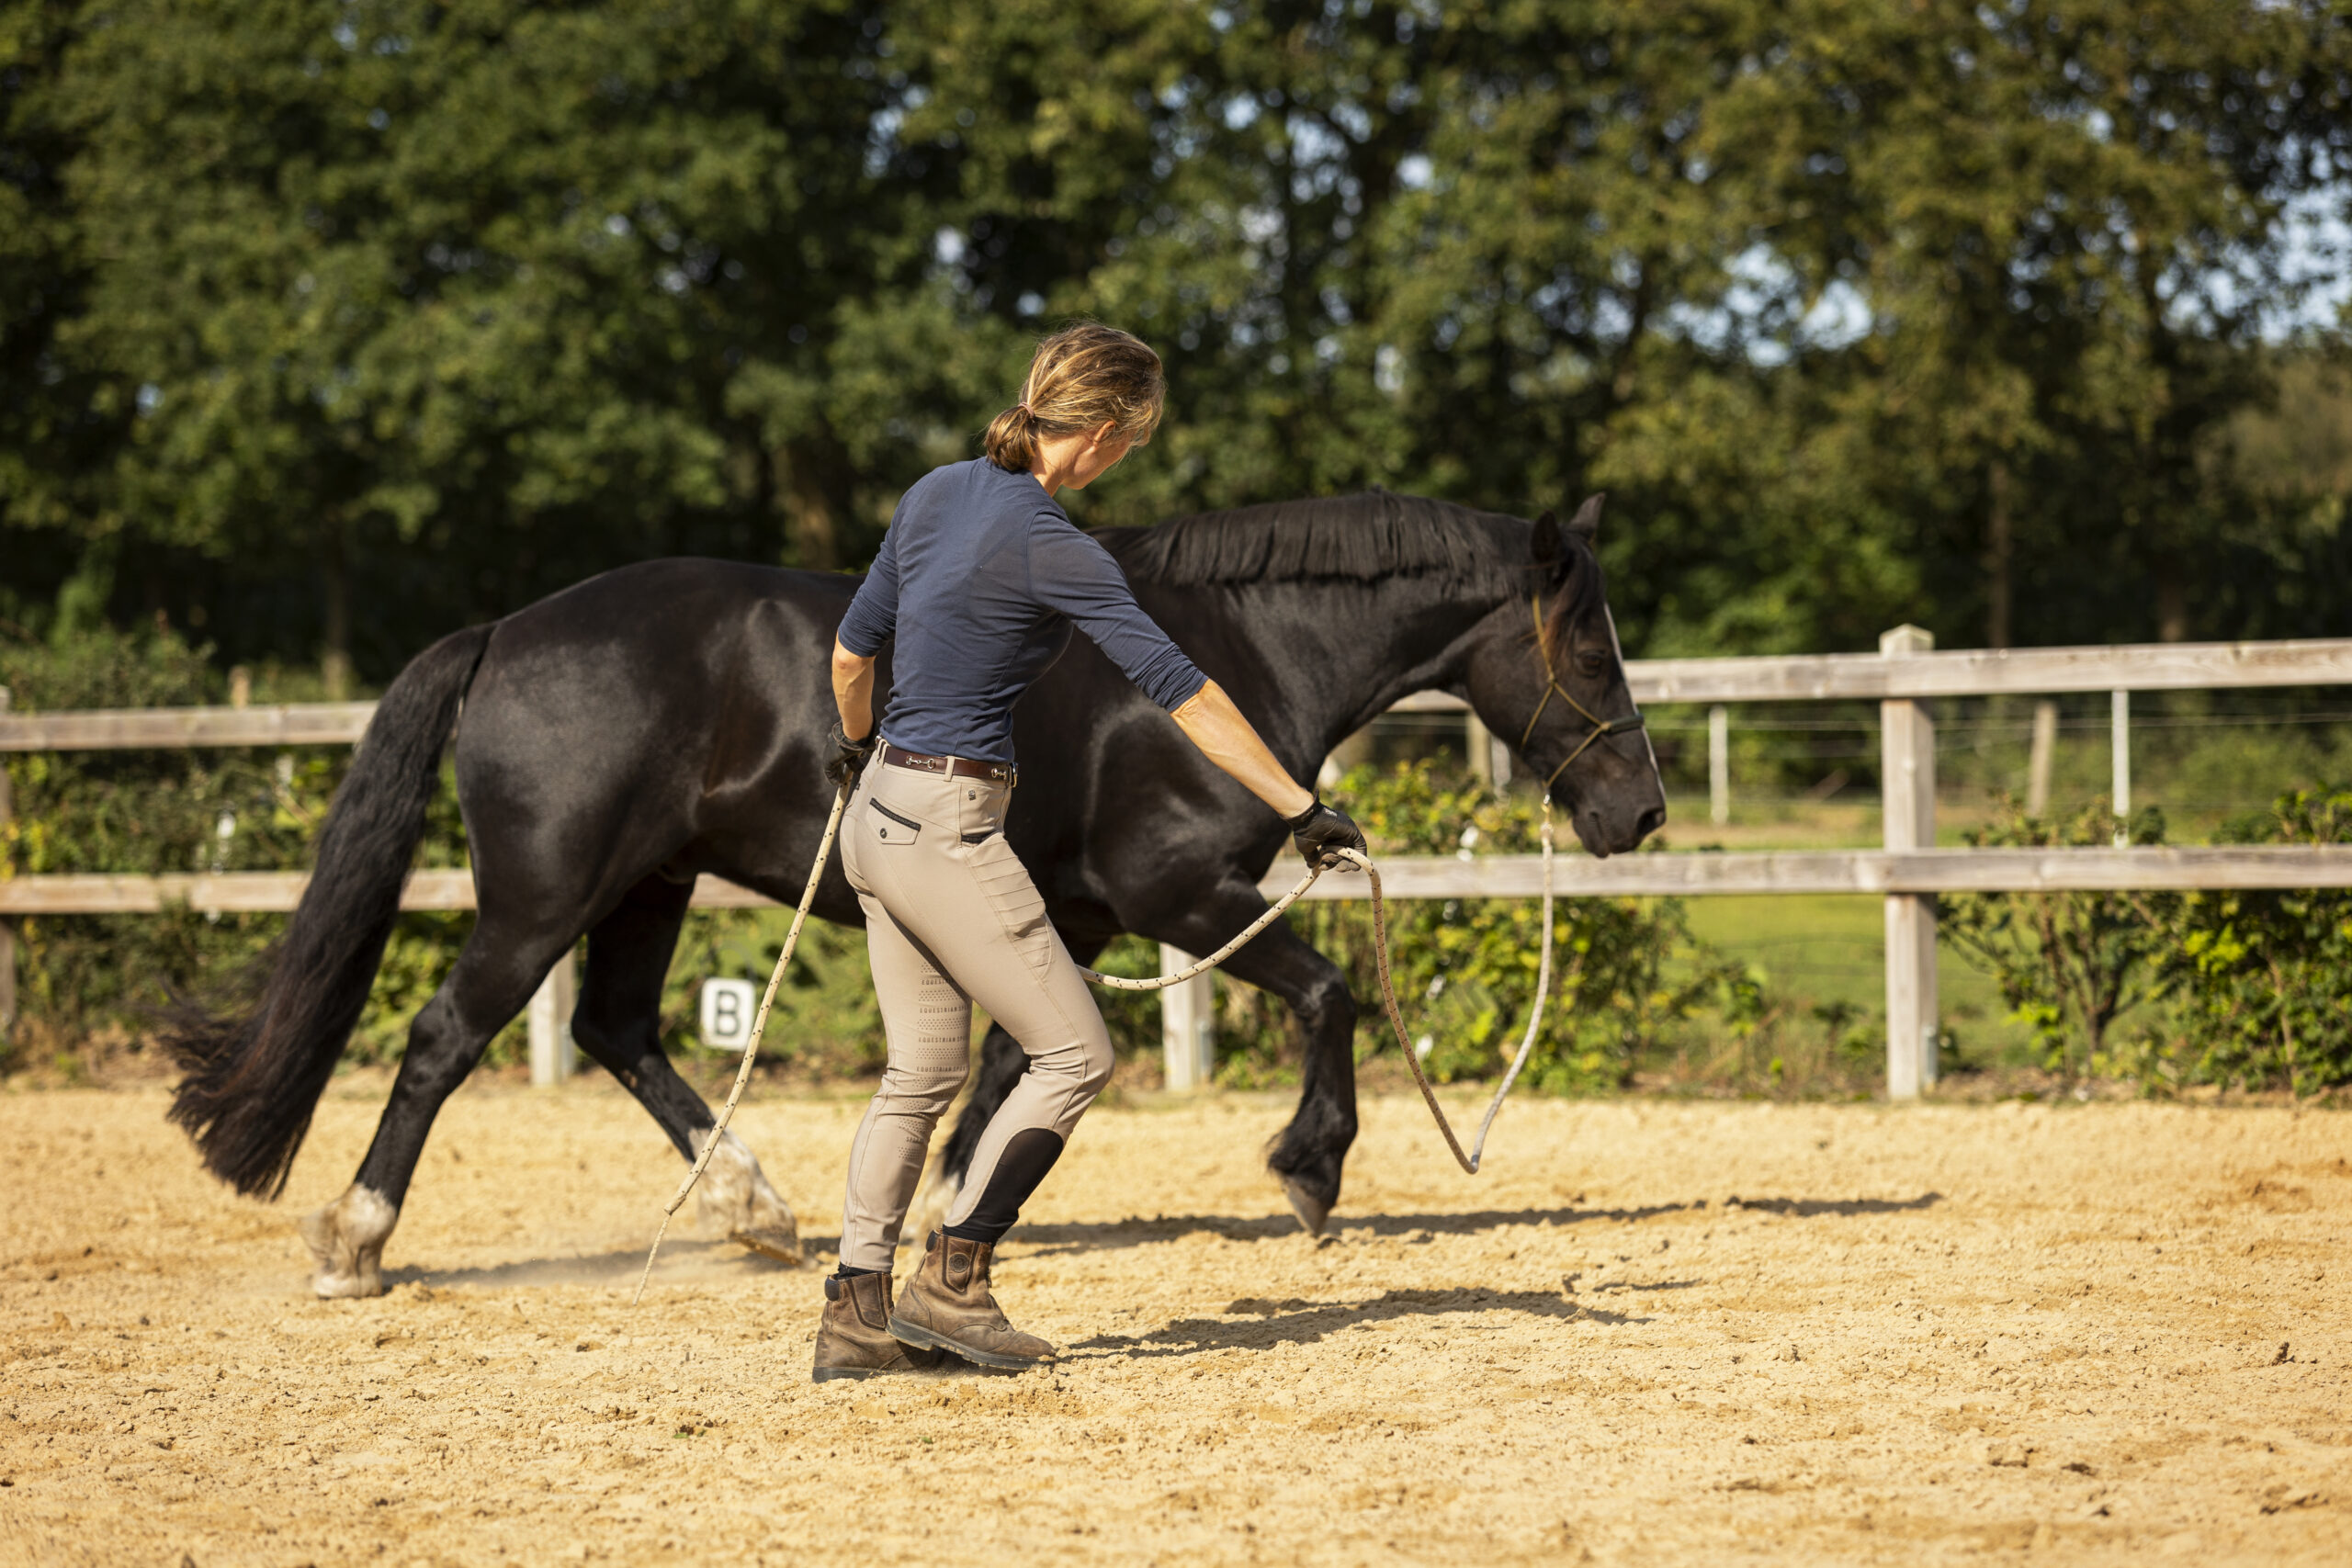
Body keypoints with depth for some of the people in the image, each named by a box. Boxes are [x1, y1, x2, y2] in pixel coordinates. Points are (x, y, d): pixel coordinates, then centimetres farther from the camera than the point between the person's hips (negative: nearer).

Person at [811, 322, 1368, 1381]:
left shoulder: (938, 494, 8)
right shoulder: (1048, 545, -17)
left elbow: (851, 649, 20)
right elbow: (1178, 689, -18)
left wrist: (855, 748, 39)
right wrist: (1298, 807, -16)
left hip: (880, 811, 9)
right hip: (948, 827, -9)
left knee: (923, 1072, 14)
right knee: (1073, 1053, 1)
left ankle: (855, 1313, 12)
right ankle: (950, 1281, 1)